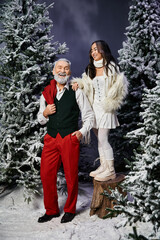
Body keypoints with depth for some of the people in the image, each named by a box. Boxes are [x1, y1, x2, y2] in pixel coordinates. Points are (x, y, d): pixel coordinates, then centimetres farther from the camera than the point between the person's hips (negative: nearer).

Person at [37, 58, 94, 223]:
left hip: (70, 139, -3)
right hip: (51, 139, 3)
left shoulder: (76, 93, 5)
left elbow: (89, 116, 8)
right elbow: (40, 120, 20)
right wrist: (45, 113, -2)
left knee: (71, 176, 2)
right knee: (46, 175, 3)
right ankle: (51, 210, 21)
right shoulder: (46, 93, 13)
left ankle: (70, 210, 22)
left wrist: (82, 132, -7)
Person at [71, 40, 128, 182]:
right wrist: (78, 83, -5)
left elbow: (120, 86, -7)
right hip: (94, 107, 6)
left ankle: (111, 171, 1)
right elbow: (86, 83, 17)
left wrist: (110, 102, -12)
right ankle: (103, 166, 22)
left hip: (105, 108, -6)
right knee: (100, 139, 12)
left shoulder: (111, 67, -6)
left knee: (103, 139, -8)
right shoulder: (90, 69, 13)